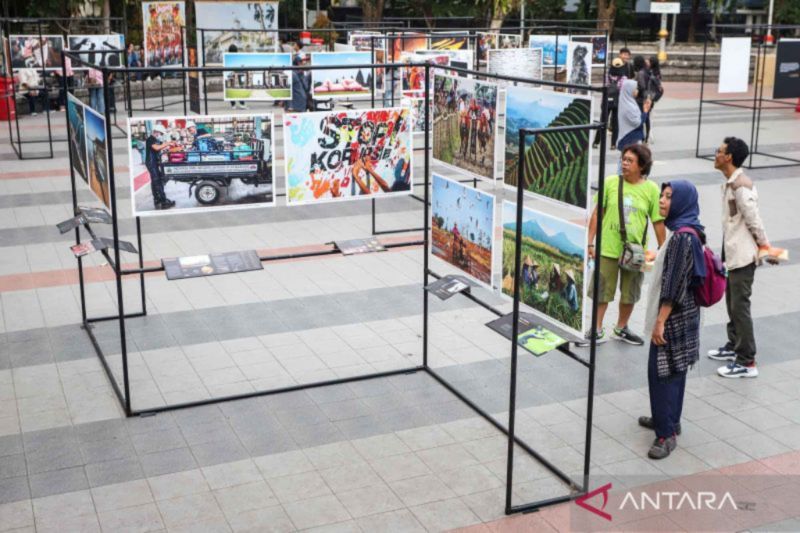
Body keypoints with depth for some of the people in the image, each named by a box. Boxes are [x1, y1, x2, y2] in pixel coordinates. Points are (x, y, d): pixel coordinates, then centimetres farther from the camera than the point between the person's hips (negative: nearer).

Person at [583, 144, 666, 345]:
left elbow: (658, 222, 0)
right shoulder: (611, 182, -6)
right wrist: (590, 242, -2)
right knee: (602, 290, 7)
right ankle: (597, 330, 21)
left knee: (630, 293, 15)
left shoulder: (651, 189, -5)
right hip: (608, 248, -1)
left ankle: (621, 328, 35)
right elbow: (597, 213, 0)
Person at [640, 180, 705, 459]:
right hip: (682, 314, 10)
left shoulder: (683, 237, -22)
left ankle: (667, 433, 3)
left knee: (662, 371, -4)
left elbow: (674, 284, -23)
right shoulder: (686, 232, 8)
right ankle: (669, 418, 32)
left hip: (674, 317, -10)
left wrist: (660, 321, -20)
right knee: (673, 369, 19)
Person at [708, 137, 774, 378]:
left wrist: (763, 244, -8)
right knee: (732, 301, 21)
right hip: (733, 254, 10)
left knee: (740, 306, -6)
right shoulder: (731, 183, 11)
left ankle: (747, 362, 0)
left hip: (742, 256, -10)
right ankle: (734, 346, 36)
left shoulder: (740, 186, -22)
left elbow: (753, 219, -20)